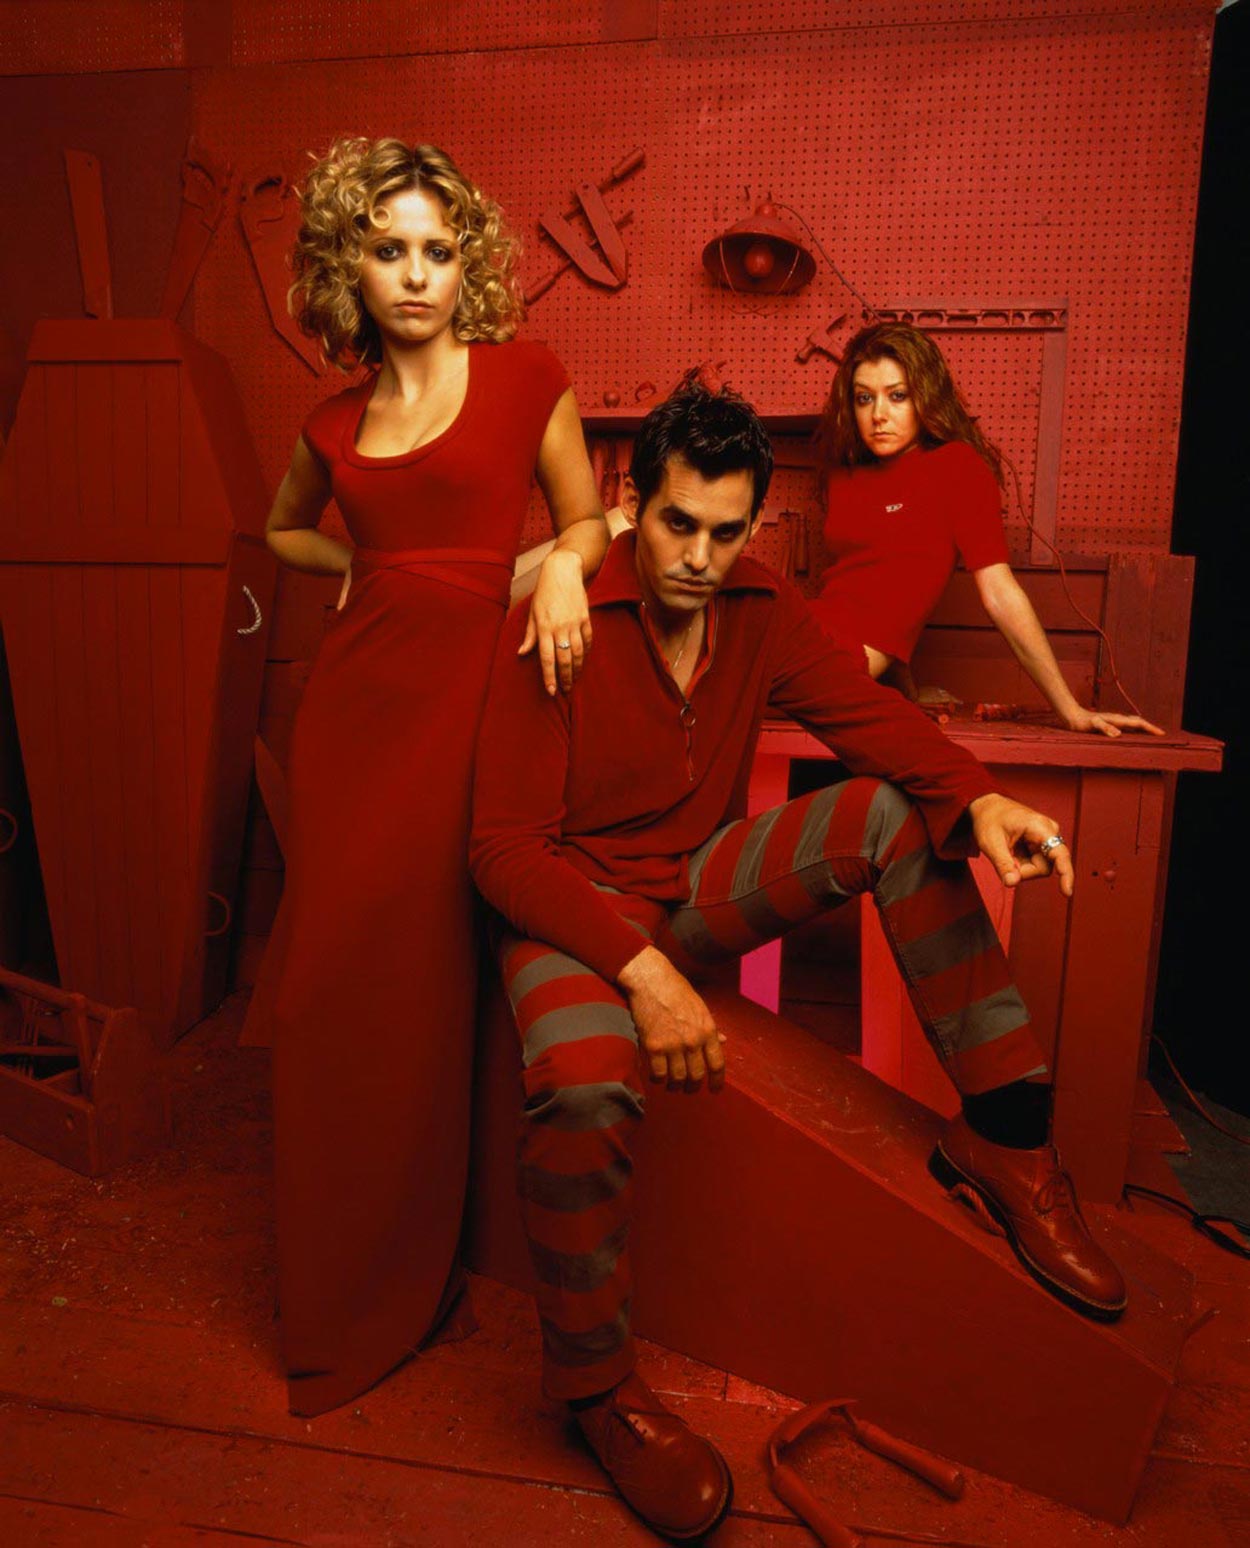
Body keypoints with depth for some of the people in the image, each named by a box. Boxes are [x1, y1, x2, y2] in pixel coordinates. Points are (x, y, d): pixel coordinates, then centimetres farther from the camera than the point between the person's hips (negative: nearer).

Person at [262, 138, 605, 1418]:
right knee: (327, 976, 6)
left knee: (418, 983, -1)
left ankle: (399, 1286, 23)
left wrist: (561, 565, -12)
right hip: (353, 698, 4)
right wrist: (360, 563, 12)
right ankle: (329, 1286, 28)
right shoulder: (335, 423, 14)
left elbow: (585, 516, 10)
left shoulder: (525, 378, 3)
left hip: (466, 692, -4)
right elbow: (283, 530, 31)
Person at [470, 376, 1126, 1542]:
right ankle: (595, 1384, -6)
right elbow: (505, 847, -20)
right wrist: (640, 969, -31)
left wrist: (981, 800, -29)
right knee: (586, 1087, -36)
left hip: (698, 890, 5)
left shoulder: (761, 612, 0)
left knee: (897, 813, -14)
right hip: (574, 906, -4)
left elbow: (872, 716, -8)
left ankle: (1003, 1135, -9)